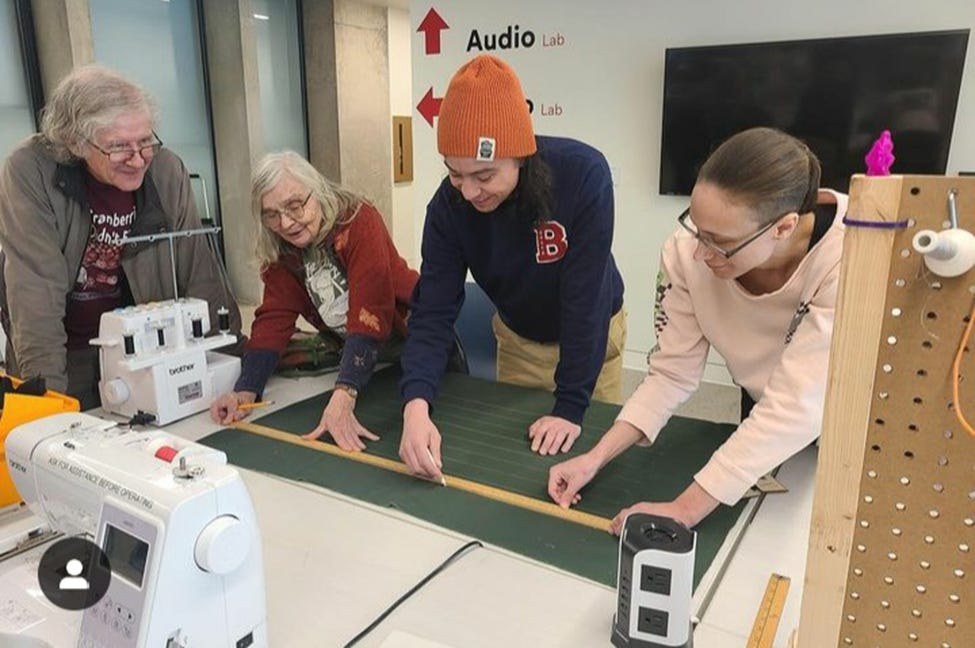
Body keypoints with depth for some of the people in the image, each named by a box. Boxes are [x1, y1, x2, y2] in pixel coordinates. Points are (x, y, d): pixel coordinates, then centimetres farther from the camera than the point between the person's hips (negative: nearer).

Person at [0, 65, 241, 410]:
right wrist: (48, 391, -26)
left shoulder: (167, 171, -10)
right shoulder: (29, 172, -17)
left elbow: (200, 274, -7)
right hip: (68, 356, -2)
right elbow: (36, 288, -21)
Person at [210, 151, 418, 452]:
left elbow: (369, 315, -36)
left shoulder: (359, 220, -26)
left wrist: (343, 398, -45)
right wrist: (245, 392, -28)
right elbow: (274, 318, -13)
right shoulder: (279, 249, -7)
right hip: (347, 348, 8)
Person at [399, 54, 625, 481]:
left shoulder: (583, 174, -34)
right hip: (517, 338, 3)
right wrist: (416, 405, -43)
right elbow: (434, 311, -26)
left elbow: (584, 296, -32)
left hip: (593, 333, -2)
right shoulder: (447, 206, -24)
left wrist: (570, 407, -30)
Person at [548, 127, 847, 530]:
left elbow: (797, 408, -39)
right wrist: (597, 457, -26)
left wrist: (683, 511, -40)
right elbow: (672, 372, -17)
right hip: (763, 423, 3)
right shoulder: (687, 249, -25)